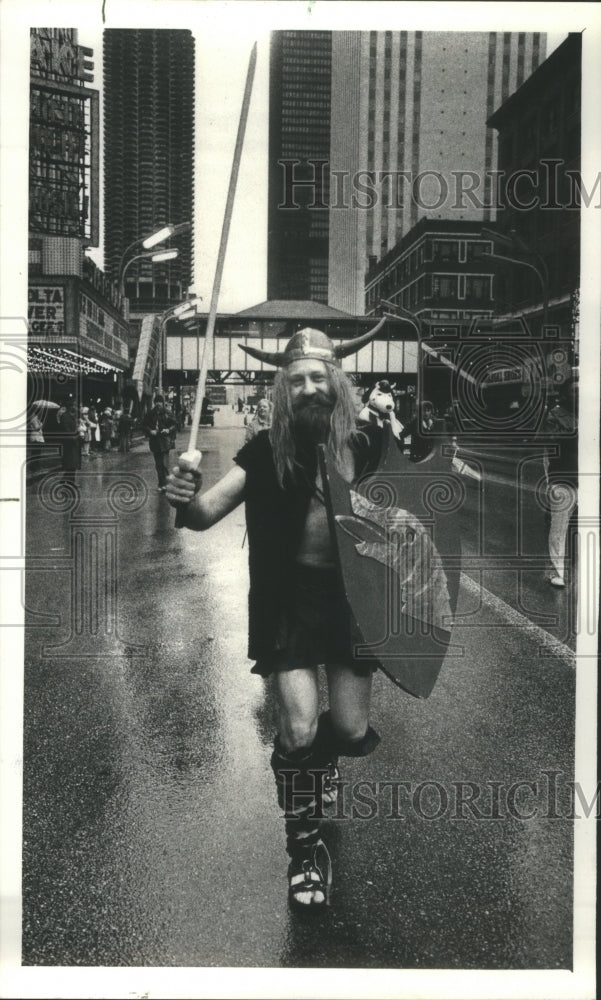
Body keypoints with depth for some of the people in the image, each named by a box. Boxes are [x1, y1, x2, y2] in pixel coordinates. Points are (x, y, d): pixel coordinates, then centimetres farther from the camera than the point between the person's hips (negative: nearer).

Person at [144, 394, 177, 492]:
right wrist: (150, 431, -9)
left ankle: (164, 484, -11)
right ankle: (161, 483, 19)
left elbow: (174, 424, 3)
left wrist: (168, 430, -14)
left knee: (164, 464, -11)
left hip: (165, 442, -3)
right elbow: (145, 426, 9)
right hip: (154, 442, 3)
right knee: (158, 464, 10)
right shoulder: (150, 414, 5)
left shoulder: (167, 414, -2)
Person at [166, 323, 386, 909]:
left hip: (351, 596, 2)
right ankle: (304, 847, 16)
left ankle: (318, 755, 45)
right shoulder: (266, 451, -8)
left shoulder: (365, 446, -4)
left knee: (354, 734, 5)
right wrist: (187, 499, -34)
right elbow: (207, 514, -15)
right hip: (288, 598, -2)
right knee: (299, 729, -9)